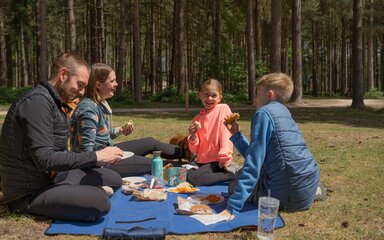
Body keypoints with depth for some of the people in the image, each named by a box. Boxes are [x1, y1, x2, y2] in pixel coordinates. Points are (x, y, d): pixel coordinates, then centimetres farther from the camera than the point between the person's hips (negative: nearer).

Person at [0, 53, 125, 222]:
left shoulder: (54, 102, 13)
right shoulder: (37, 101, -19)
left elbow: (57, 153, 10)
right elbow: (44, 159, -27)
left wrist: (99, 158, -2)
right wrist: (95, 157, -22)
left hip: (52, 176, 10)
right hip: (29, 193, -10)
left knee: (114, 180, 8)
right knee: (99, 203, -29)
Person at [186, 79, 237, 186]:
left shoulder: (223, 109, -2)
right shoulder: (197, 118, 12)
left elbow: (227, 135, -10)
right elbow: (194, 150, 11)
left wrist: (224, 159, -19)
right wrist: (192, 136, -9)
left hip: (217, 162, -7)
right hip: (201, 161, 7)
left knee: (193, 178, -25)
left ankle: (231, 175, -12)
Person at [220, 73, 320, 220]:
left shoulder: (264, 113, -12)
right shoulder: (283, 114, 15)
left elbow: (254, 163, -19)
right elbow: (258, 157, 19)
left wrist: (233, 206, -19)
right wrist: (236, 134, 19)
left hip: (289, 196, -7)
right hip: (310, 186, 8)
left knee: (234, 186, 14)